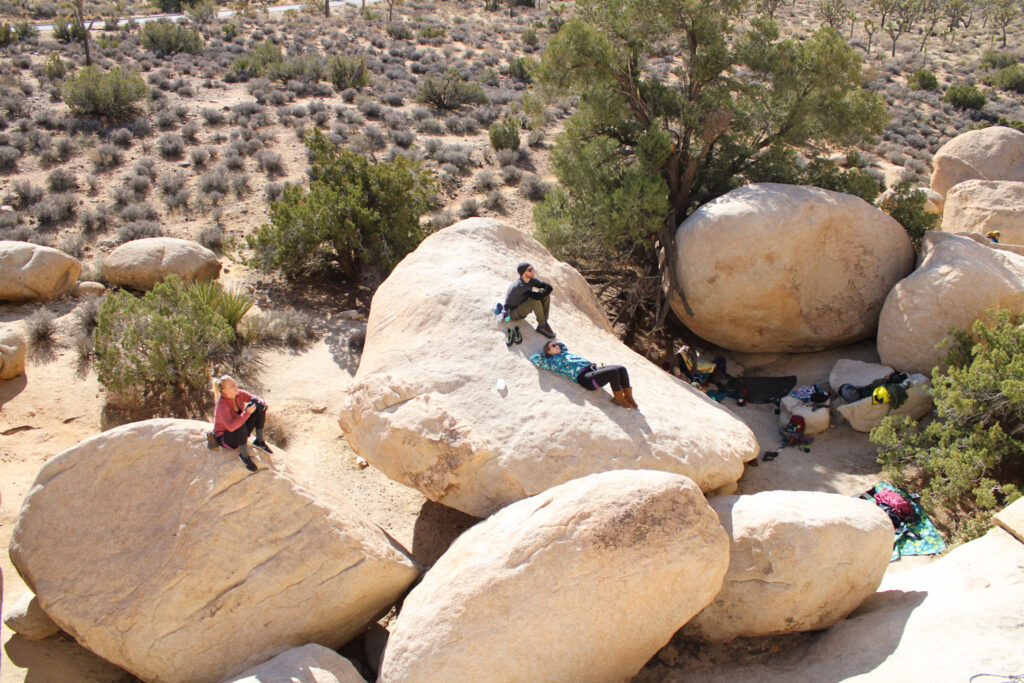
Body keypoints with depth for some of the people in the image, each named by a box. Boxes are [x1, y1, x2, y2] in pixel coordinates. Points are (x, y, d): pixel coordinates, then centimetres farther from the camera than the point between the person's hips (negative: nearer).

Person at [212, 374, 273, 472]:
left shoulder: (239, 393, -13)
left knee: (259, 408, -10)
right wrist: (247, 413, -45)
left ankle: (259, 441, 1)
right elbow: (231, 427, -43)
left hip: (240, 432, 7)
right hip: (224, 438, -7)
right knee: (241, 426, -40)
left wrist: (261, 403, -27)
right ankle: (244, 456, -19)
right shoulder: (222, 405, -31)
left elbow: (256, 398, -2)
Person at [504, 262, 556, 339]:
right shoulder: (520, 286, -33)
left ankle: (545, 322, -6)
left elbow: (549, 287, -7)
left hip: (523, 308, 8)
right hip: (513, 314, -8)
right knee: (536, 300, -34)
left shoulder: (531, 279, -8)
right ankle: (542, 326, -17)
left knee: (546, 294, -7)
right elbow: (537, 296, -43)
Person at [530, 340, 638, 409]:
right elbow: (534, 359, -2)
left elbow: (561, 345, 50)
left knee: (621, 369, -11)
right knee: (614, 372, -28)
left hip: (594, 369, 9)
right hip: (584, 378, -9)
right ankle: (619, 398, -11)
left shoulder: (566, 352, 29)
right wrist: (544, 354, 14)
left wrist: (554, 343, 34)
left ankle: (628, 397, 0)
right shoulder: (552, 362, 6)